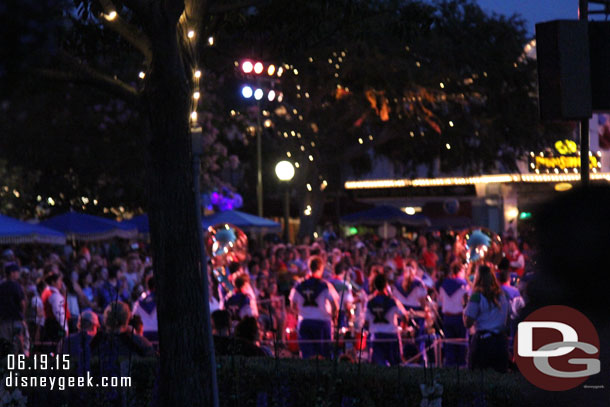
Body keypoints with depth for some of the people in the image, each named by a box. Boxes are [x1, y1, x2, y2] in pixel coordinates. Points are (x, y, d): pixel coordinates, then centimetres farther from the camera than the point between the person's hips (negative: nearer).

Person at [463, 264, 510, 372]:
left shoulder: (477, 296, -9)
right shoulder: (503, 295, 7)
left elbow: (468, 323, -9)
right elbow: (507, 317, 16)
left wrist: (464, 309, 5)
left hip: (482, 341, -5)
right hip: (501, 341, 5)